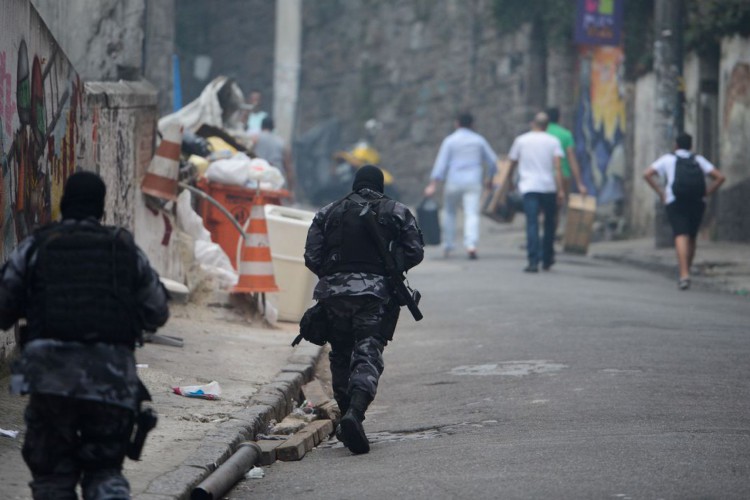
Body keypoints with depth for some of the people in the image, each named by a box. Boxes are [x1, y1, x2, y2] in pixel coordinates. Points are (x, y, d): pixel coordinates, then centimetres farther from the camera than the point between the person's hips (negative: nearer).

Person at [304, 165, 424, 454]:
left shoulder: (328, 214, 12)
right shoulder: (395, 212, 9)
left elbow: (312, 257, 5)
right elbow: (415, 252, 3)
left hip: (334, 291, 2)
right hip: (375, 293, -2)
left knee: (341, 355, 16)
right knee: (368, 355, -9)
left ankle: (347, 415, 18)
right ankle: (354, 413, -31)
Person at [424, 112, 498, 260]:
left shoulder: (450, 141, -1)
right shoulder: (478, 140, 7)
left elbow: (441, 163, -7)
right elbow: (492, 160, 13)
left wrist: (433, 184, -9)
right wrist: (489, 178, 29)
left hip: (454, 182, -1)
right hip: (473, 182, 1)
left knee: (449, 212, 17)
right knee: (472, 214, -7)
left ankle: (447, 246, 19)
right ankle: (471, 245, -26)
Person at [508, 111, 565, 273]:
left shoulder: (521, 140, 9)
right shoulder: (553, 141, 5)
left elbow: (512, 164, 17)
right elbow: (557, 166, -6)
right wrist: (560, 190, -9)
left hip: (528, 187, -1)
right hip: (549, 186, 1)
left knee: (532, 223, -8)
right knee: (550, 223, 16)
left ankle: (533, 261, -21)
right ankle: (547, 259, 23)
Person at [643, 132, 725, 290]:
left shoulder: (668, 159, 11)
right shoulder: (699, 160, 15)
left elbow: (647, 174, 0)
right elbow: (720, 177, 4)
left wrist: (660, 193, 4)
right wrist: (706, 194, 8)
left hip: (675, 202, -2)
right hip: (697, 204, 3)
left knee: (681, 237, -14)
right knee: (691, 238, 17)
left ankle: (684, 275, -31)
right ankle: (685, 274, 21)